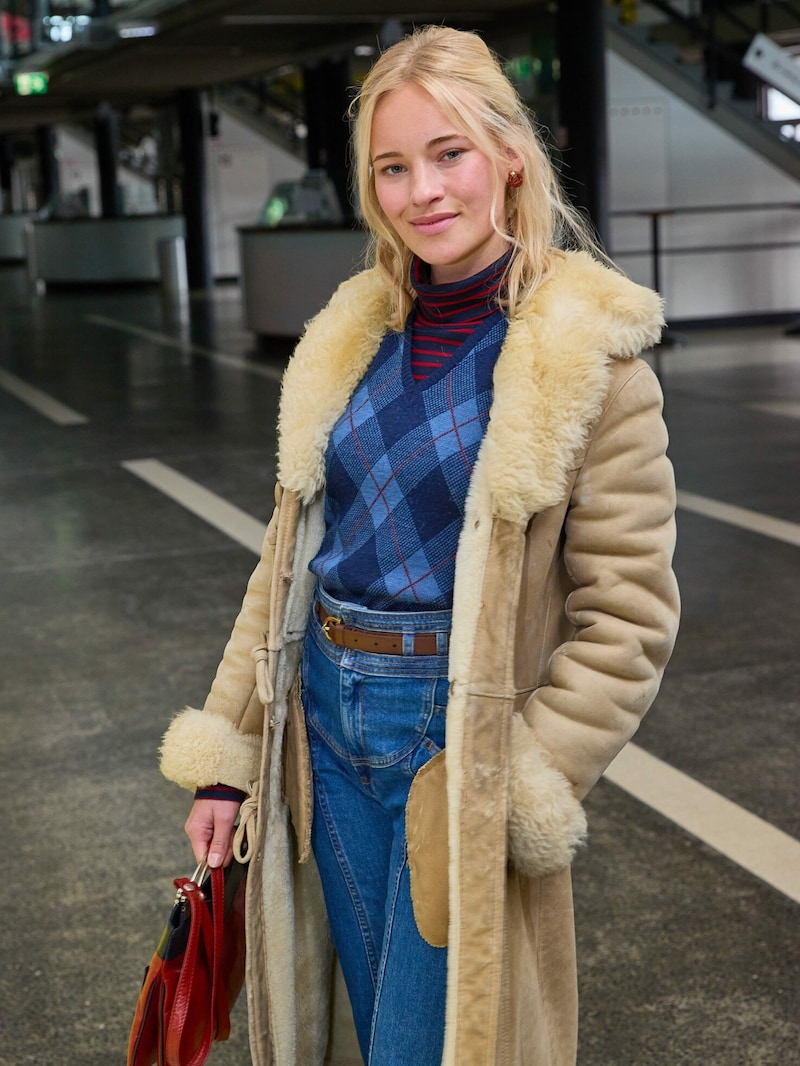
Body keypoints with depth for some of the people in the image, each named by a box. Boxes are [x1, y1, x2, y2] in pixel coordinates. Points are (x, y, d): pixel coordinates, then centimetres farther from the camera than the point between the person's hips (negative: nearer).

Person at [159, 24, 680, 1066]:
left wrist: (513, 798, -17)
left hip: (462, 737, -5)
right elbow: (290, 557, 10)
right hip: (325, 720, 5)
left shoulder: (588, 355, -12)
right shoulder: (357, 337, 5)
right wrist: (225, 753, 7)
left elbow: (627, 615, -12)